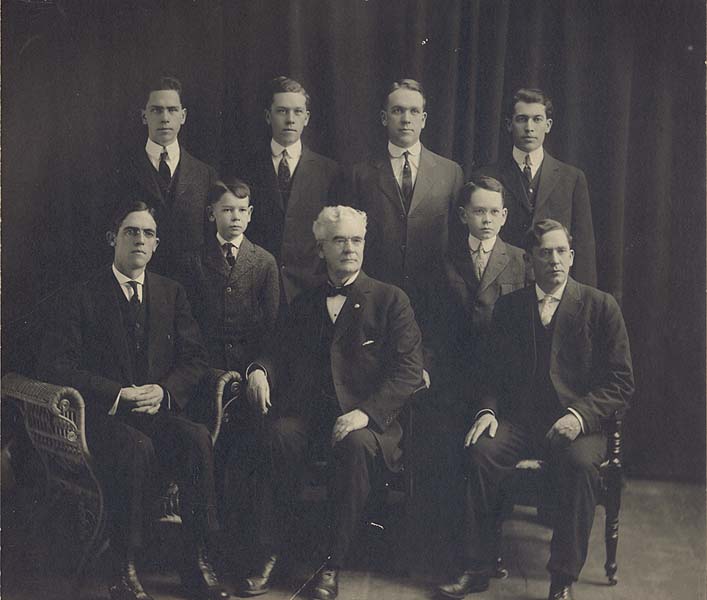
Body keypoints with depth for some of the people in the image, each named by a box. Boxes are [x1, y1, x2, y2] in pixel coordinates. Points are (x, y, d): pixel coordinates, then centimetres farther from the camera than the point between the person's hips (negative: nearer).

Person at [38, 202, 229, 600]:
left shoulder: (172, 293, 16)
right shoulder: (83, 297, 4)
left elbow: (195, 358, 11)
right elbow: (56, 366, -4)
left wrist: (165, 391, -11)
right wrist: (118, 395, -15)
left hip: (162, 410, 3)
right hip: (104, 415, -3)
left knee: (198, 438, -30)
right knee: (138, 447, -36)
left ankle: (197, 561, -22)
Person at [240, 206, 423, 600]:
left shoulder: (391, 300, 7)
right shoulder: (304, 305, 20)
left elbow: (409, 371, -2)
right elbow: (283, 356, 20)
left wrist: (366, 412, -18)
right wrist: (260, 370, -6)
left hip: (366, 420, -2)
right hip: (306, 414, 3)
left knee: (358, 445, -35)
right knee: (281, 435, -30)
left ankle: (334, 565, -22)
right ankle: (273, 555, -20)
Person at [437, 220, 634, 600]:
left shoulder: (601, 307, 3)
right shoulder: (508, 306, 12)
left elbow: (621, 382, 0)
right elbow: (493, 372, 16)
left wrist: (579, 415, -16)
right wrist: (487, 410, -5)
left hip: (578, 424, -2)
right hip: (518, 421, 2)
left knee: (581, 464, -34)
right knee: (480, 451, -27)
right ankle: (477, 569, -14)